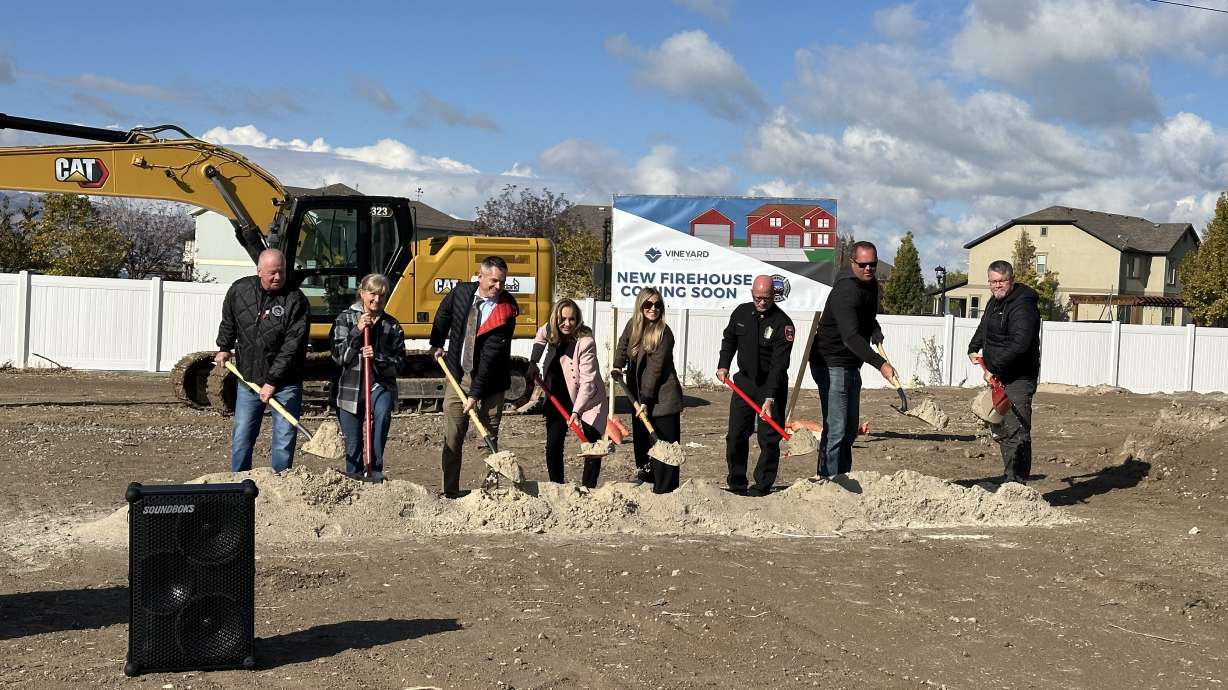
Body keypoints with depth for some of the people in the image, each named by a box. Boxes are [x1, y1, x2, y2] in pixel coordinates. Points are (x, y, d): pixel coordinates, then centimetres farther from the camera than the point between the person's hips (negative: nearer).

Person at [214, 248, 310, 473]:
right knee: (241, 437, 7)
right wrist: (224, 347, 17)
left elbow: (292, 346, -16)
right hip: (248, 378, 3)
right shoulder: (240, 290, 1)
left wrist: (273, 381, -18)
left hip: (284, 382, -3)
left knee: (284, 439, 0)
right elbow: (228, 322, 22)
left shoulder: (296, 300, -13)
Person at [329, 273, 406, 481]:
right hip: (349, 388, 1)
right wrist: (357, 331, -16)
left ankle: (376, 474, -26)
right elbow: (338, 356, -6)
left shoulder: (392, 325, 5)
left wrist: (378, 358, -16)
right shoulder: (345, 319, 2)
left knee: (382, 413, -33)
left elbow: (399, 363, 3)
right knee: (353, 446, 5)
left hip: (380, 385, 0)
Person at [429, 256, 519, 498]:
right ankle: (450, 493, 8)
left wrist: (476, 394, -23)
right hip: (458, 377, 3)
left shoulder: (506, 312, -16)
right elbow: (443, 317, 22)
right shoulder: (461, 292, -3)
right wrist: (436, 344, 20)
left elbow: (491, 357, -20)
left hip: (489, 382, -3)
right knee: (452, 439, 3)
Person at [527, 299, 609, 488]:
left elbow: (588, 381, -26)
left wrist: (576, 411, -33)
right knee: (553, 446, -1)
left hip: (586, 400, -5)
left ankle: (588, 489, 6)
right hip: (558, 399, 5)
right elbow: (540, 337, 22)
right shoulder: (550, 331, -6)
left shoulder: (585, 342, -23)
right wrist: (533, 362, 8)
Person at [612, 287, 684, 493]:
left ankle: (664, 491, -3)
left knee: (663, 444, -6)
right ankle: (645, 472, 35)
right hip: (639, 394, 7)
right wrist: (618, 367, 6)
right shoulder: (632, 325, 2)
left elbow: (655, 368, -20)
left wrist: (646, 399, -21)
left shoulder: (664, 333, -18)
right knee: (640, 436, 17)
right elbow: (623, 345, 23)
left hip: (661, 397, -7)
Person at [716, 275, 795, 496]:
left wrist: (769, 397, -29)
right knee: (736, 436, 4)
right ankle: (736, 484, 14)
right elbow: (729, 339, 19)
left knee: (769, 438, -3)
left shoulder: (783, 323, -17)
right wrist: (723, 365, 3)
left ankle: (763, 485, 8)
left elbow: (779, 364, -23)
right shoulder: (741, 313, 0)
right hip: (744, 381, 5)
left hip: (772, 385, -5)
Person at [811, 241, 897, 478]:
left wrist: (875, 332, 5)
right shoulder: (845, 291, -24)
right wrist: (880, 363, -43)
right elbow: (851, 336, -35)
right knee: (836, 430, -13)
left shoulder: (871, 285, 7)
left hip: (851, 366, 10)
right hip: (832, 365, -10)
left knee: (850, 430, 15)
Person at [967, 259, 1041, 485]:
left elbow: (1019, 344, -30)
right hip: (998, 378, 11)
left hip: (1018, 380, -11)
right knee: (1000, 431, 18)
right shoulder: (995, 302, 15)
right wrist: (973, 348, 22)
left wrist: (993, 368, -28)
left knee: (1016, 433, -15)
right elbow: (984, 328, 36)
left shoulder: (1022, 306, -18)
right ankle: (1009, 480, 29)